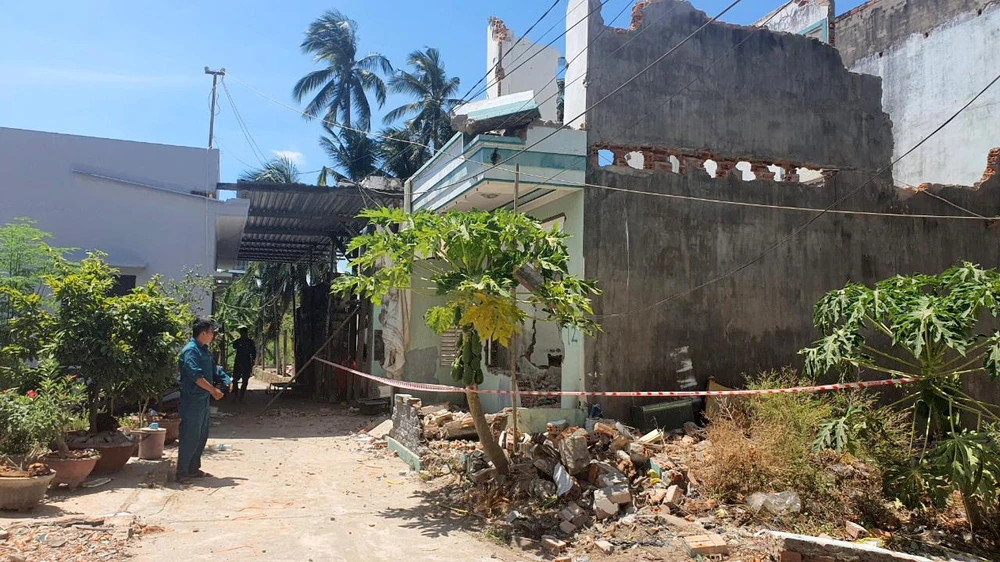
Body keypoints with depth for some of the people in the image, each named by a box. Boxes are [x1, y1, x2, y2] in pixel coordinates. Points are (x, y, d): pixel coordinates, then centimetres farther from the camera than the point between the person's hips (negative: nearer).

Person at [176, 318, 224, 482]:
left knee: (201, 435, 15)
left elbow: (212, 372, 22)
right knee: (190, 436, -5)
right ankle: (182, 472, 3)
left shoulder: (204, 351, 15)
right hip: (192, 399, -10)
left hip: (203, 398, 10)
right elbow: (195, 375, -23)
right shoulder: (190, 350, -15)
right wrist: (213, 390, -22)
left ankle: (193, 468, 24)